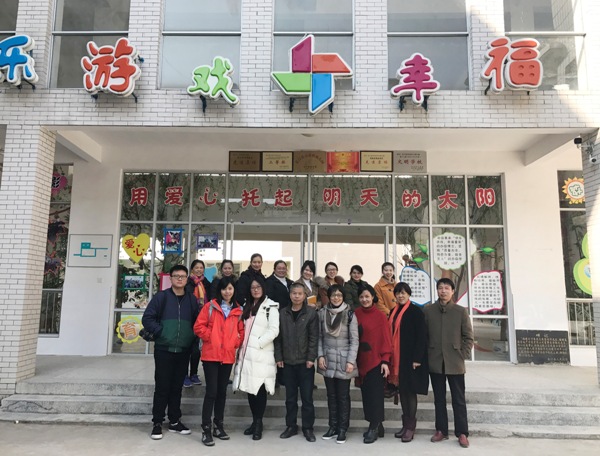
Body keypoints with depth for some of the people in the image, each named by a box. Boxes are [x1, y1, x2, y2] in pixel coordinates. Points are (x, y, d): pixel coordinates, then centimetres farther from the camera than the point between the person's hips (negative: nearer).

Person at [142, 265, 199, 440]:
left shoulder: (192, 299, 7)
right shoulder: (161, 297, -2)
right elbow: (147, 318, -5)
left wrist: (192, 337, -1)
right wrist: (160, 332, -12)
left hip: (183, 351, 3)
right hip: (163, 350, -3)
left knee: (177, 387, 12)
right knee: (162, 387, 2)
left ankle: (174, 421, 23)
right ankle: (157, 423, 15)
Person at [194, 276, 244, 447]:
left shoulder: (238, 310, 7)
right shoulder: (210, 306, -1)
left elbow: (241, 331, 14)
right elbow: (198, 326, -4)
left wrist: (236, 343, -2)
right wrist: (210, 337, -10)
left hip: (228, 356, 4)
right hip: (211, 354, -3)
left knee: (222, 391, 12)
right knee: (211, 391, -5)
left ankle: (219, 426, 24)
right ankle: (206, 429, 3)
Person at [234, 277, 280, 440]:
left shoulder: (270, 306, -3)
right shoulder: (247, 306, 18)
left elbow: (274, 330, -10)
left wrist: (258, 343, -14)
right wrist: (241, 345, 7)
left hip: (262, 355, -6)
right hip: (246, 353, 6)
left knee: (260, 389, -4)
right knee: (249, 388, 8)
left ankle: (258, 423, 8)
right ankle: (255, 421, 20)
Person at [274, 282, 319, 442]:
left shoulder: (311, 313, -3)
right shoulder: (283, 313, 6)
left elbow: (314, 337, -6)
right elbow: (279, 337, 6)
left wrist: (311, 358, -12)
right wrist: (279, 357, 1)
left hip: (305, 362, -3)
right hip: (288, 362, 3)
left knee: (307, 397, 5)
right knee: (290, 397, 12)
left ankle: (308, 428, 18)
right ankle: (291, 426, 25)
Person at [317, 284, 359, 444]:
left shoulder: (349, 314, -5)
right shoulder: (322, 313, 3)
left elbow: (354, 339, -6)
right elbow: (320, 337, 7)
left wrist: (351, 361, -11)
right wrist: (320, 355, -2)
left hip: (344, 361, -3)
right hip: (328, 360, 3)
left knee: (343, 396, 5)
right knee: (331, 395, 12)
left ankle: (342, 429, 16)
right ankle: (333, 426, 24)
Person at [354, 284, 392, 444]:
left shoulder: (380, 316, -8)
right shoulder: (356, 314, 2)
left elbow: (385, 339, -7)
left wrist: (385, 360, -12)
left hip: (376, 360, -4)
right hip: (361, 361, 4)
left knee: (375, 394, 0)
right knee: (366, 394, 10)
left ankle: (374, 428, 13)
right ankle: (377, 426, 25)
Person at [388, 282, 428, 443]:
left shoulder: (416, 311, -8)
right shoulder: (394, 312, 11)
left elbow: (421, 336, -12)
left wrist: (417, 358, -17)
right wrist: (390, 357, 9)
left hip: (410, 357, -6)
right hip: (397, 358, 6)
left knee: (410, 390, 0)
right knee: (402, 390, 11)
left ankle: (411, 426, 10)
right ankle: (405, 424, 21)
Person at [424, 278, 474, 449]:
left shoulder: (461, 311, 0)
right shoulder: (428, 310, 3)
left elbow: (468, 337, 2)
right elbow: (423, 335, 5)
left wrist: (463, 356, -4)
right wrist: (426, 355, 0)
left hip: (455, 363, -1)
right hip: (435, 362, 1)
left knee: (458, 399, 5)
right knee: (439, 399, 11)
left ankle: (462, 433, 15)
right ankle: (441, 430, 21)